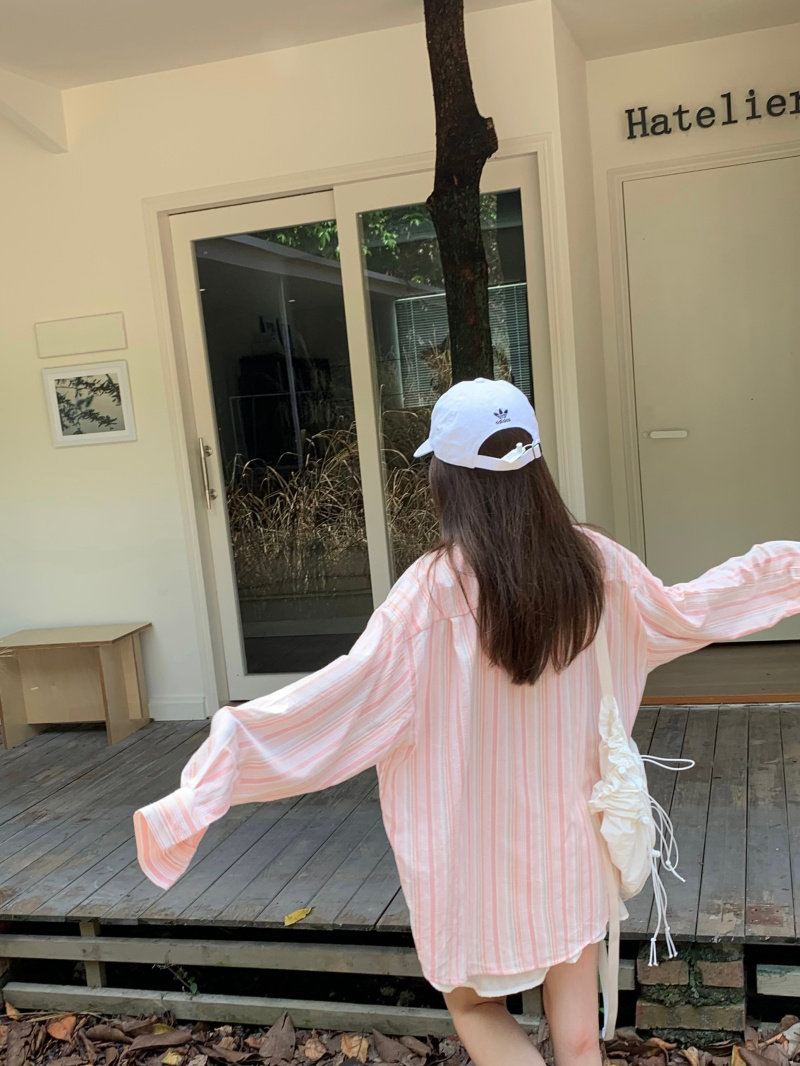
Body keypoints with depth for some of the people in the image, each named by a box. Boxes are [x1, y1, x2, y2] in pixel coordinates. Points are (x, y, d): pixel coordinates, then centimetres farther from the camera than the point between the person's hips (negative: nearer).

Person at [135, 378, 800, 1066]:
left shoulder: (439, 585, -21)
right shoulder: (593, 562, -7)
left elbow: (358, 683, -28)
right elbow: (684, 614, 9)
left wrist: (232, 744, -27)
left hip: (478, 851, -3)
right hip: (572, 846, 4)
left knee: (477, 1006, 22)